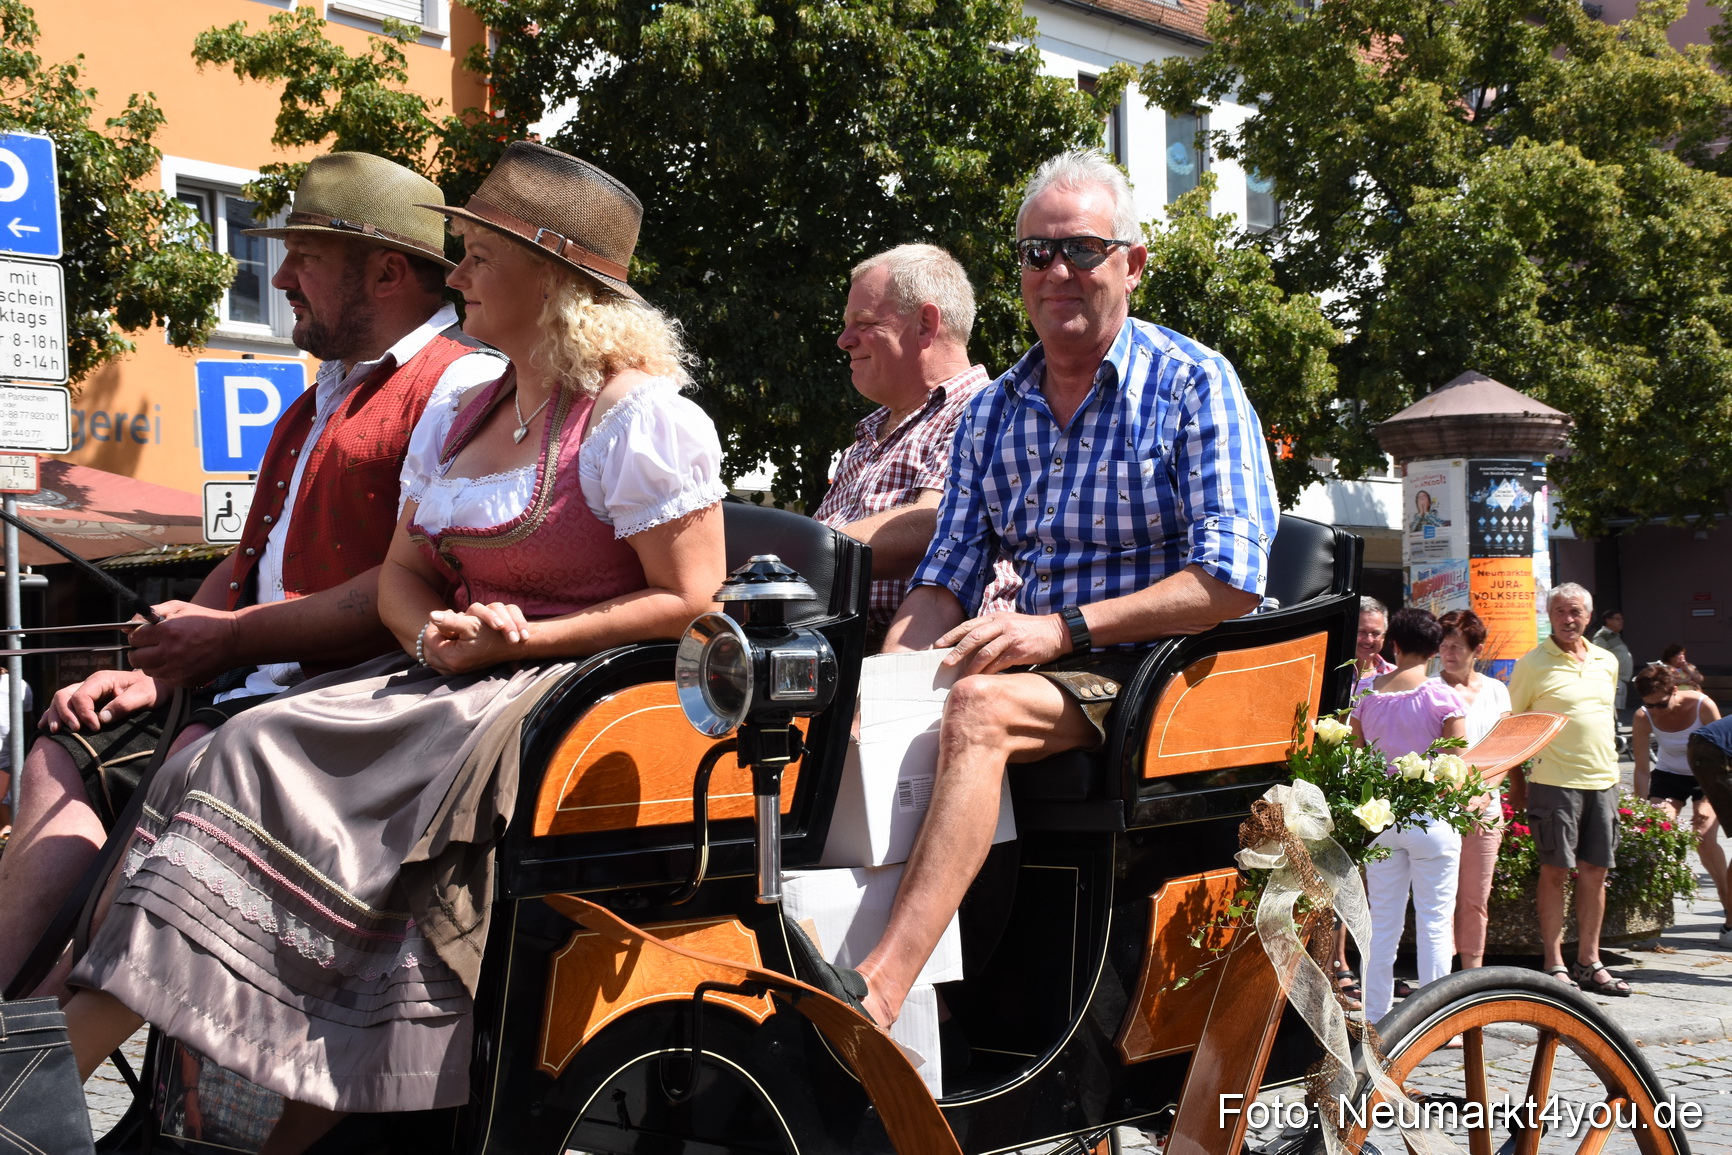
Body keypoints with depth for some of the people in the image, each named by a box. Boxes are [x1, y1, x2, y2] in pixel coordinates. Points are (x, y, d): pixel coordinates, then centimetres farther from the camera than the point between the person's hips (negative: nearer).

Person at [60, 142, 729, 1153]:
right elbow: (402, 573, 19)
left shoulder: (642, 415, -8)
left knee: (276, 766, -24)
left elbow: (689, 601, -12)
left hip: (579, 682, -8)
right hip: (458, 678, 8)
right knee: (262, 751, -18)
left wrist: (518, 640, -17)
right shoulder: (459, 417, 18)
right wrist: (433, 635, -6)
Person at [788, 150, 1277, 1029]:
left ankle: (877, 993, -43)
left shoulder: (1193, 385, -2)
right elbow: (944, 584, 11)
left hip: (1162, 671, -6)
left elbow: (1232, 584, -12)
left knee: (979, 708, -34)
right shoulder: (993, 413, 15)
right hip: (1045, 669, 6)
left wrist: (1064, 627, -21)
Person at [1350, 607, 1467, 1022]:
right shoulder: (1442, 697, -8)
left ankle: (1375, 1019, 14)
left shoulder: (1367, 697, 2)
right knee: (1435, 924, 4)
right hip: (1432, 817, -3)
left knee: (1382, 922, 11)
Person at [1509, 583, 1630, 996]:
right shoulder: (1533, 663, -4)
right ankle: (1555, 965, 4)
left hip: (1603, 780, 5)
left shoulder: (1607, 663, 12)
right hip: (1555, 780, -5)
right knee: (1555, 870, -2)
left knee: (1595, 870, 8)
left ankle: (1589, 963, 16)